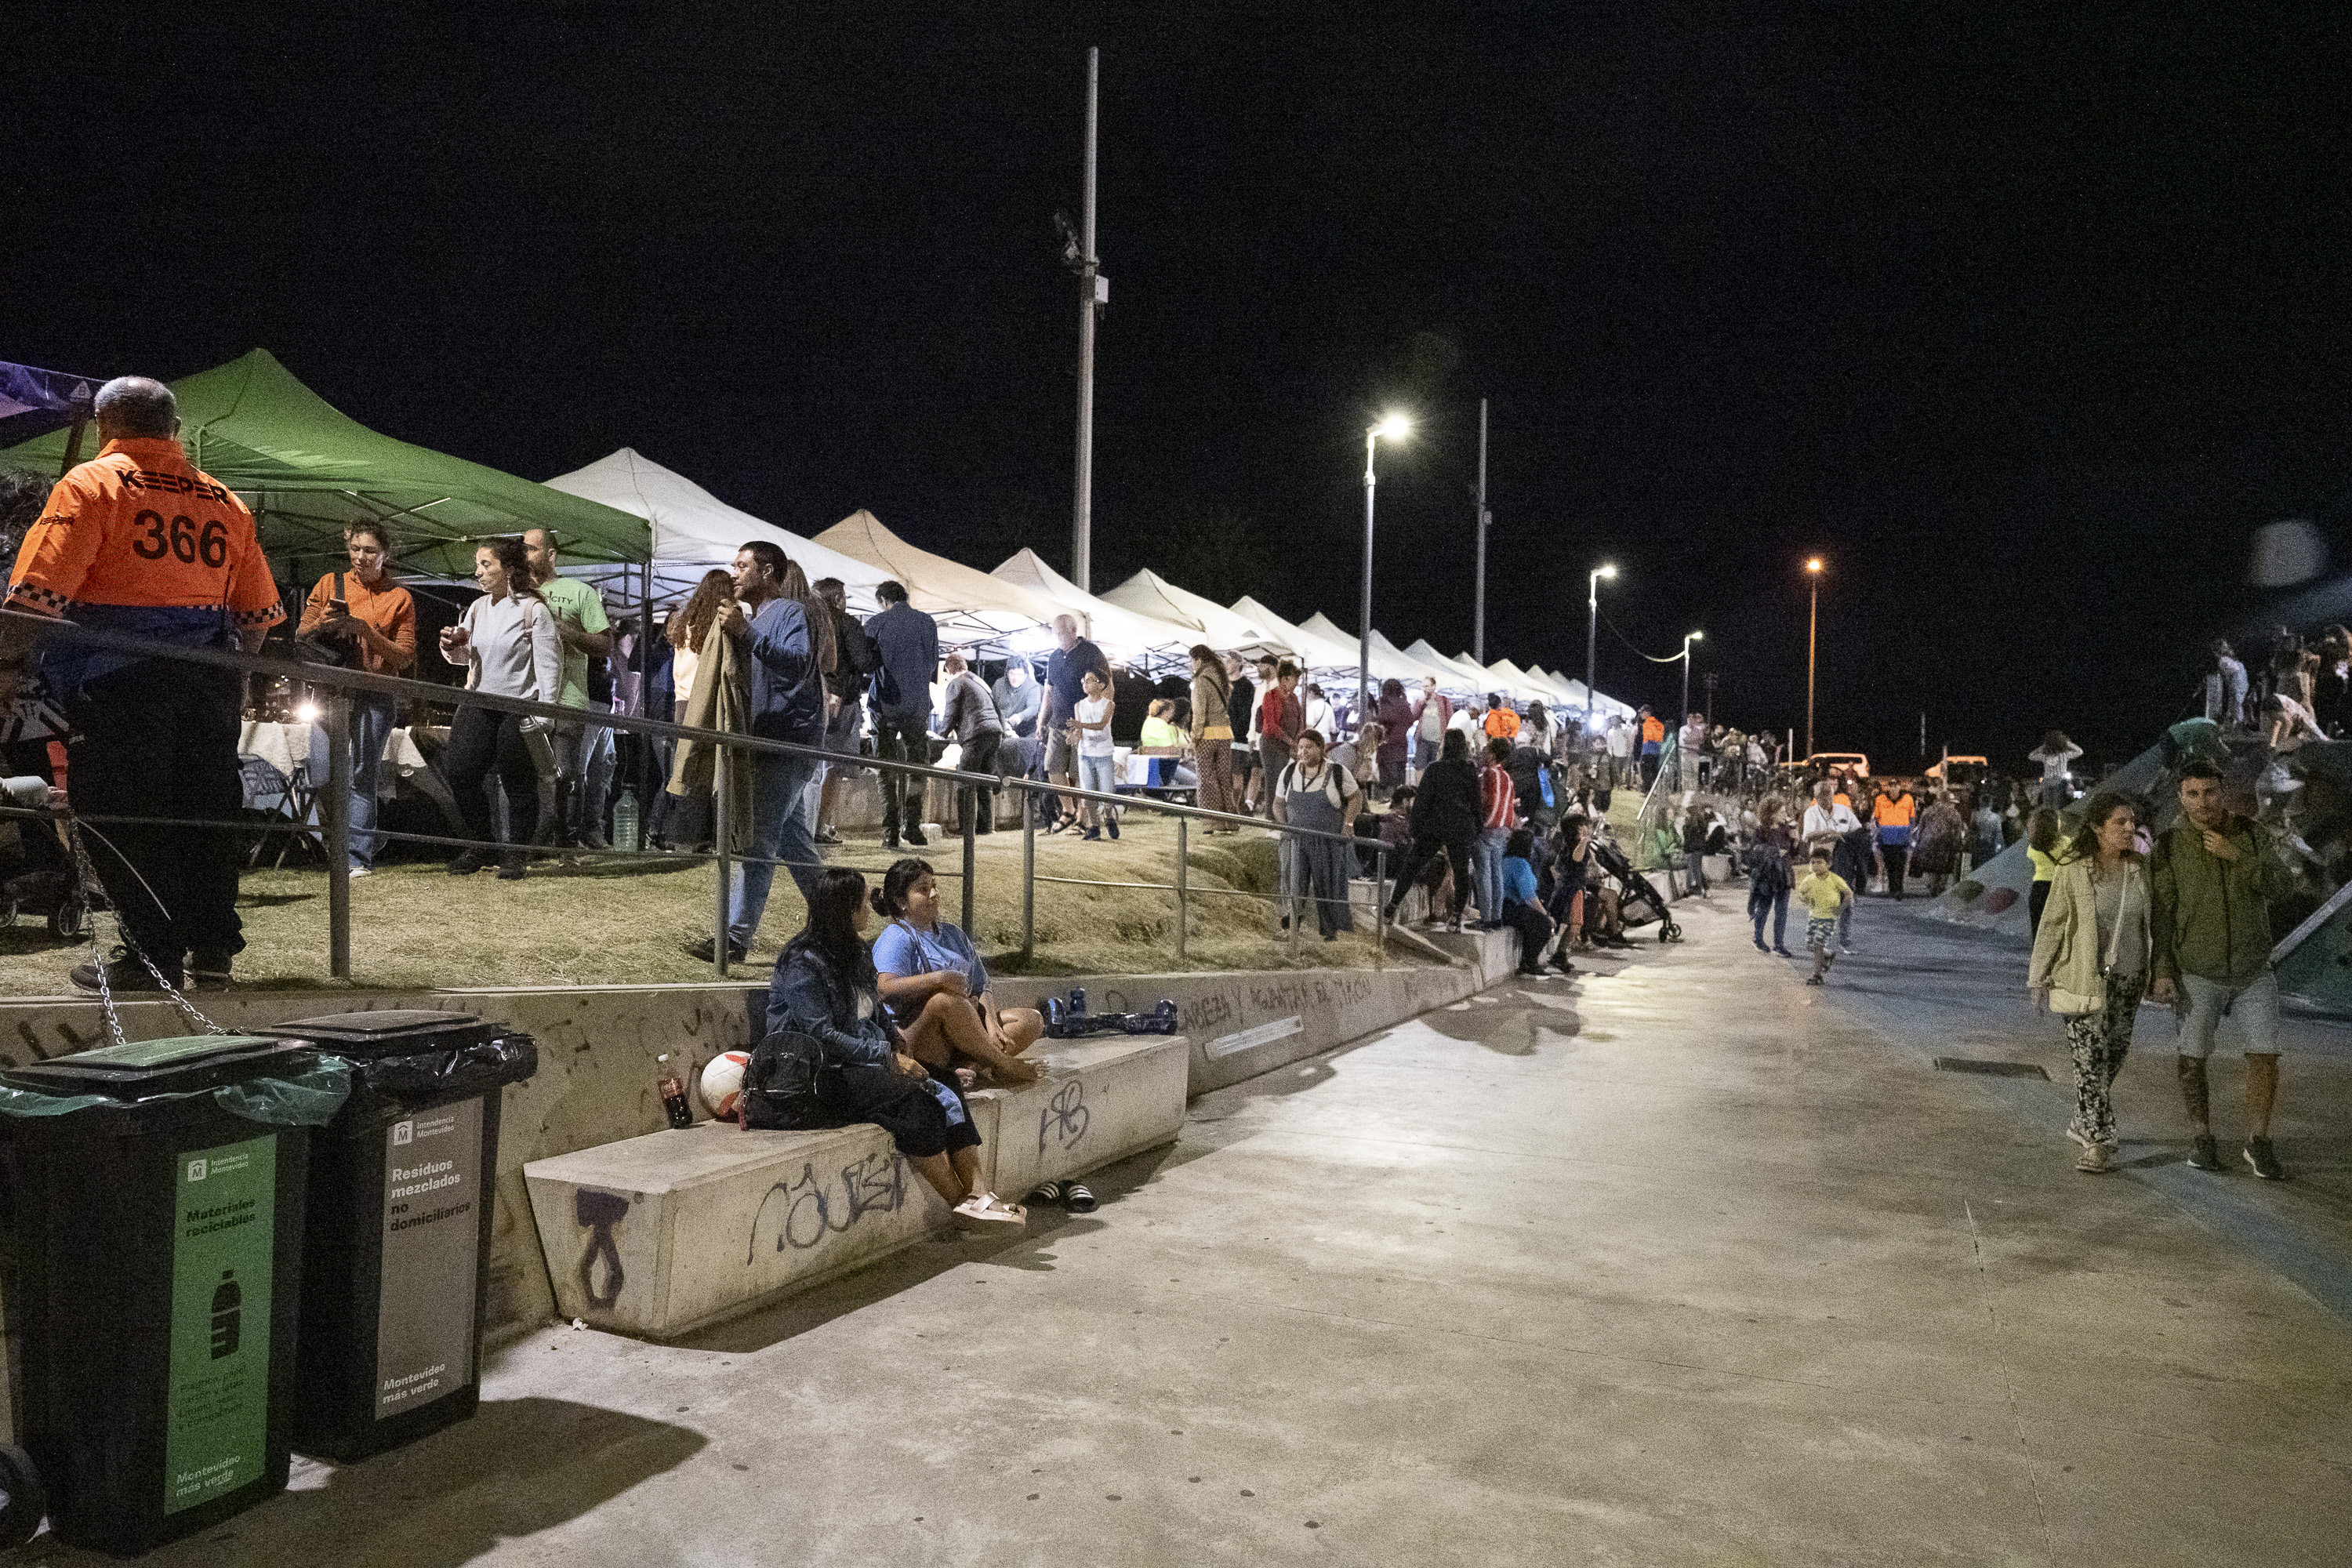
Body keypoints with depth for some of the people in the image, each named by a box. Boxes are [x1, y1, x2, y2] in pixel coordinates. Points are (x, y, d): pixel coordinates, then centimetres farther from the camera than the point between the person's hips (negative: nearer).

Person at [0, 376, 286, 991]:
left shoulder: (90, 485, -2)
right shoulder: (226, 501, 14)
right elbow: (256, 615, 16)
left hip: (120, 680, -5)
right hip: (210, 680, 5)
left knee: (121, 815, 2)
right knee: (205, 809, 11)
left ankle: (155, 955, 2)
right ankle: (213, 948, 15)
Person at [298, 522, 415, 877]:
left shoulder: (399, 598, 7)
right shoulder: (329, 584, 13)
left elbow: (406, 656, 0)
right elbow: (300, 635, 15)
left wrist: (365, 630, -14)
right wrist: (322, 623, -8)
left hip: (374, 694, -2)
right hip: (329, 688, 2)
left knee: (362, 776, -6)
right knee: (322, 777, -5)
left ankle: (358, 856, -1)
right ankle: (367, 835, 16)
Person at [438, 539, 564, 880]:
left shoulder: (534, 610, -8)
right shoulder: (477, 608, 10)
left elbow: (549, 664, -10)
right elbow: (466, 656, 20)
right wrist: (453, 647, -3)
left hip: (519, 709, -6)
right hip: (479, 702, 6)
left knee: (518, 785, 2)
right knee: (458, 773, 0)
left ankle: (513, 855, 14)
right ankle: (481, 844, 17)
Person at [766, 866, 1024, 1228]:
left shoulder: (857, 953, 15)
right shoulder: (802, 963, -12)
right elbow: (822, 1035, -19)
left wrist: (896, 1040, 3)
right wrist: (889, 1058, -19)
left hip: (870, 1060, 8)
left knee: (947, 1092, -16)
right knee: (918, 1108, -26)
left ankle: (977, 1191, -25)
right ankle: (962, 1202, -16)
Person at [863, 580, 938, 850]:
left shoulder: (875, 624, -2)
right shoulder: (927, 623, 4)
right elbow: (933, 664, 11)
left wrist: (863, 690, 22)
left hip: (885, 704, -1)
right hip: (918, 704, 1)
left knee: (887, 772, 4)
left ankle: (890, 832, 1)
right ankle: (913, 826, 3)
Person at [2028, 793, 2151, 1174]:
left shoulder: (2141, 869, 1)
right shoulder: (2073, 870, -9)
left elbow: (2152, 924, 8)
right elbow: (2052, 925, -4)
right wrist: (2039, 978, -3)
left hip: (2128, 977, 4)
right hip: (2084, 977, -4)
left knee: (2114, 1055, 14)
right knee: (2090, 1060, -6)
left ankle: (2083, 1122, 33)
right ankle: (2099, 1142, -1)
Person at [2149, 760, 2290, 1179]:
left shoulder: (2252, 833, 2)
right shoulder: (2168, 846, -5)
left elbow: (2277, 884, -9)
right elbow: (2161, 914, -5)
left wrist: (2235, 857, -22)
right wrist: (2162, 972, -9)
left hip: (2253, 971, 1)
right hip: (2196, 973, -1)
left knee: (2265, 1052, -1)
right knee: (2192, 1058, 3)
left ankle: (2257, 1141, 12)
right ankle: (2201, 1138, 18)